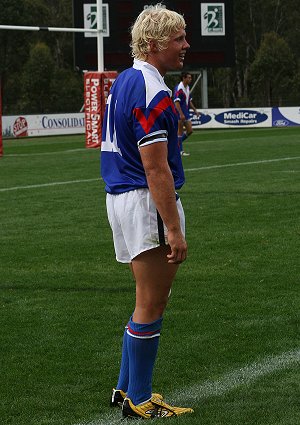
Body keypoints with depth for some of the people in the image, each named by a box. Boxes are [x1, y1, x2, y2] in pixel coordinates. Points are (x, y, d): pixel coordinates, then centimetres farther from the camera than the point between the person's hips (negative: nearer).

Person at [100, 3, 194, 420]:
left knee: (150, 303, 18)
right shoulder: (152, 92, -19)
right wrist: (174, 229, -23)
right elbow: (156, 169, -23)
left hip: (121, 196, 10)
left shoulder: (124, 81, 12)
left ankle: (127, 389, 24)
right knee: (150, 308, -2)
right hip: (147, 202, -10)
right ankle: (139, 402, 6)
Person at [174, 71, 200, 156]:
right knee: (180, 132, -3)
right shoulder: (179, 88, -16)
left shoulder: (187, 88, 13)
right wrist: (181, 114, -28)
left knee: (189, 130, 7)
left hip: (186, 113, 9)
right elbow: (176, 102, -23)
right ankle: (180, 151, 3)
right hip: (180, 114, -9)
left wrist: (194, 110, 19)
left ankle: (177, 143, 20)